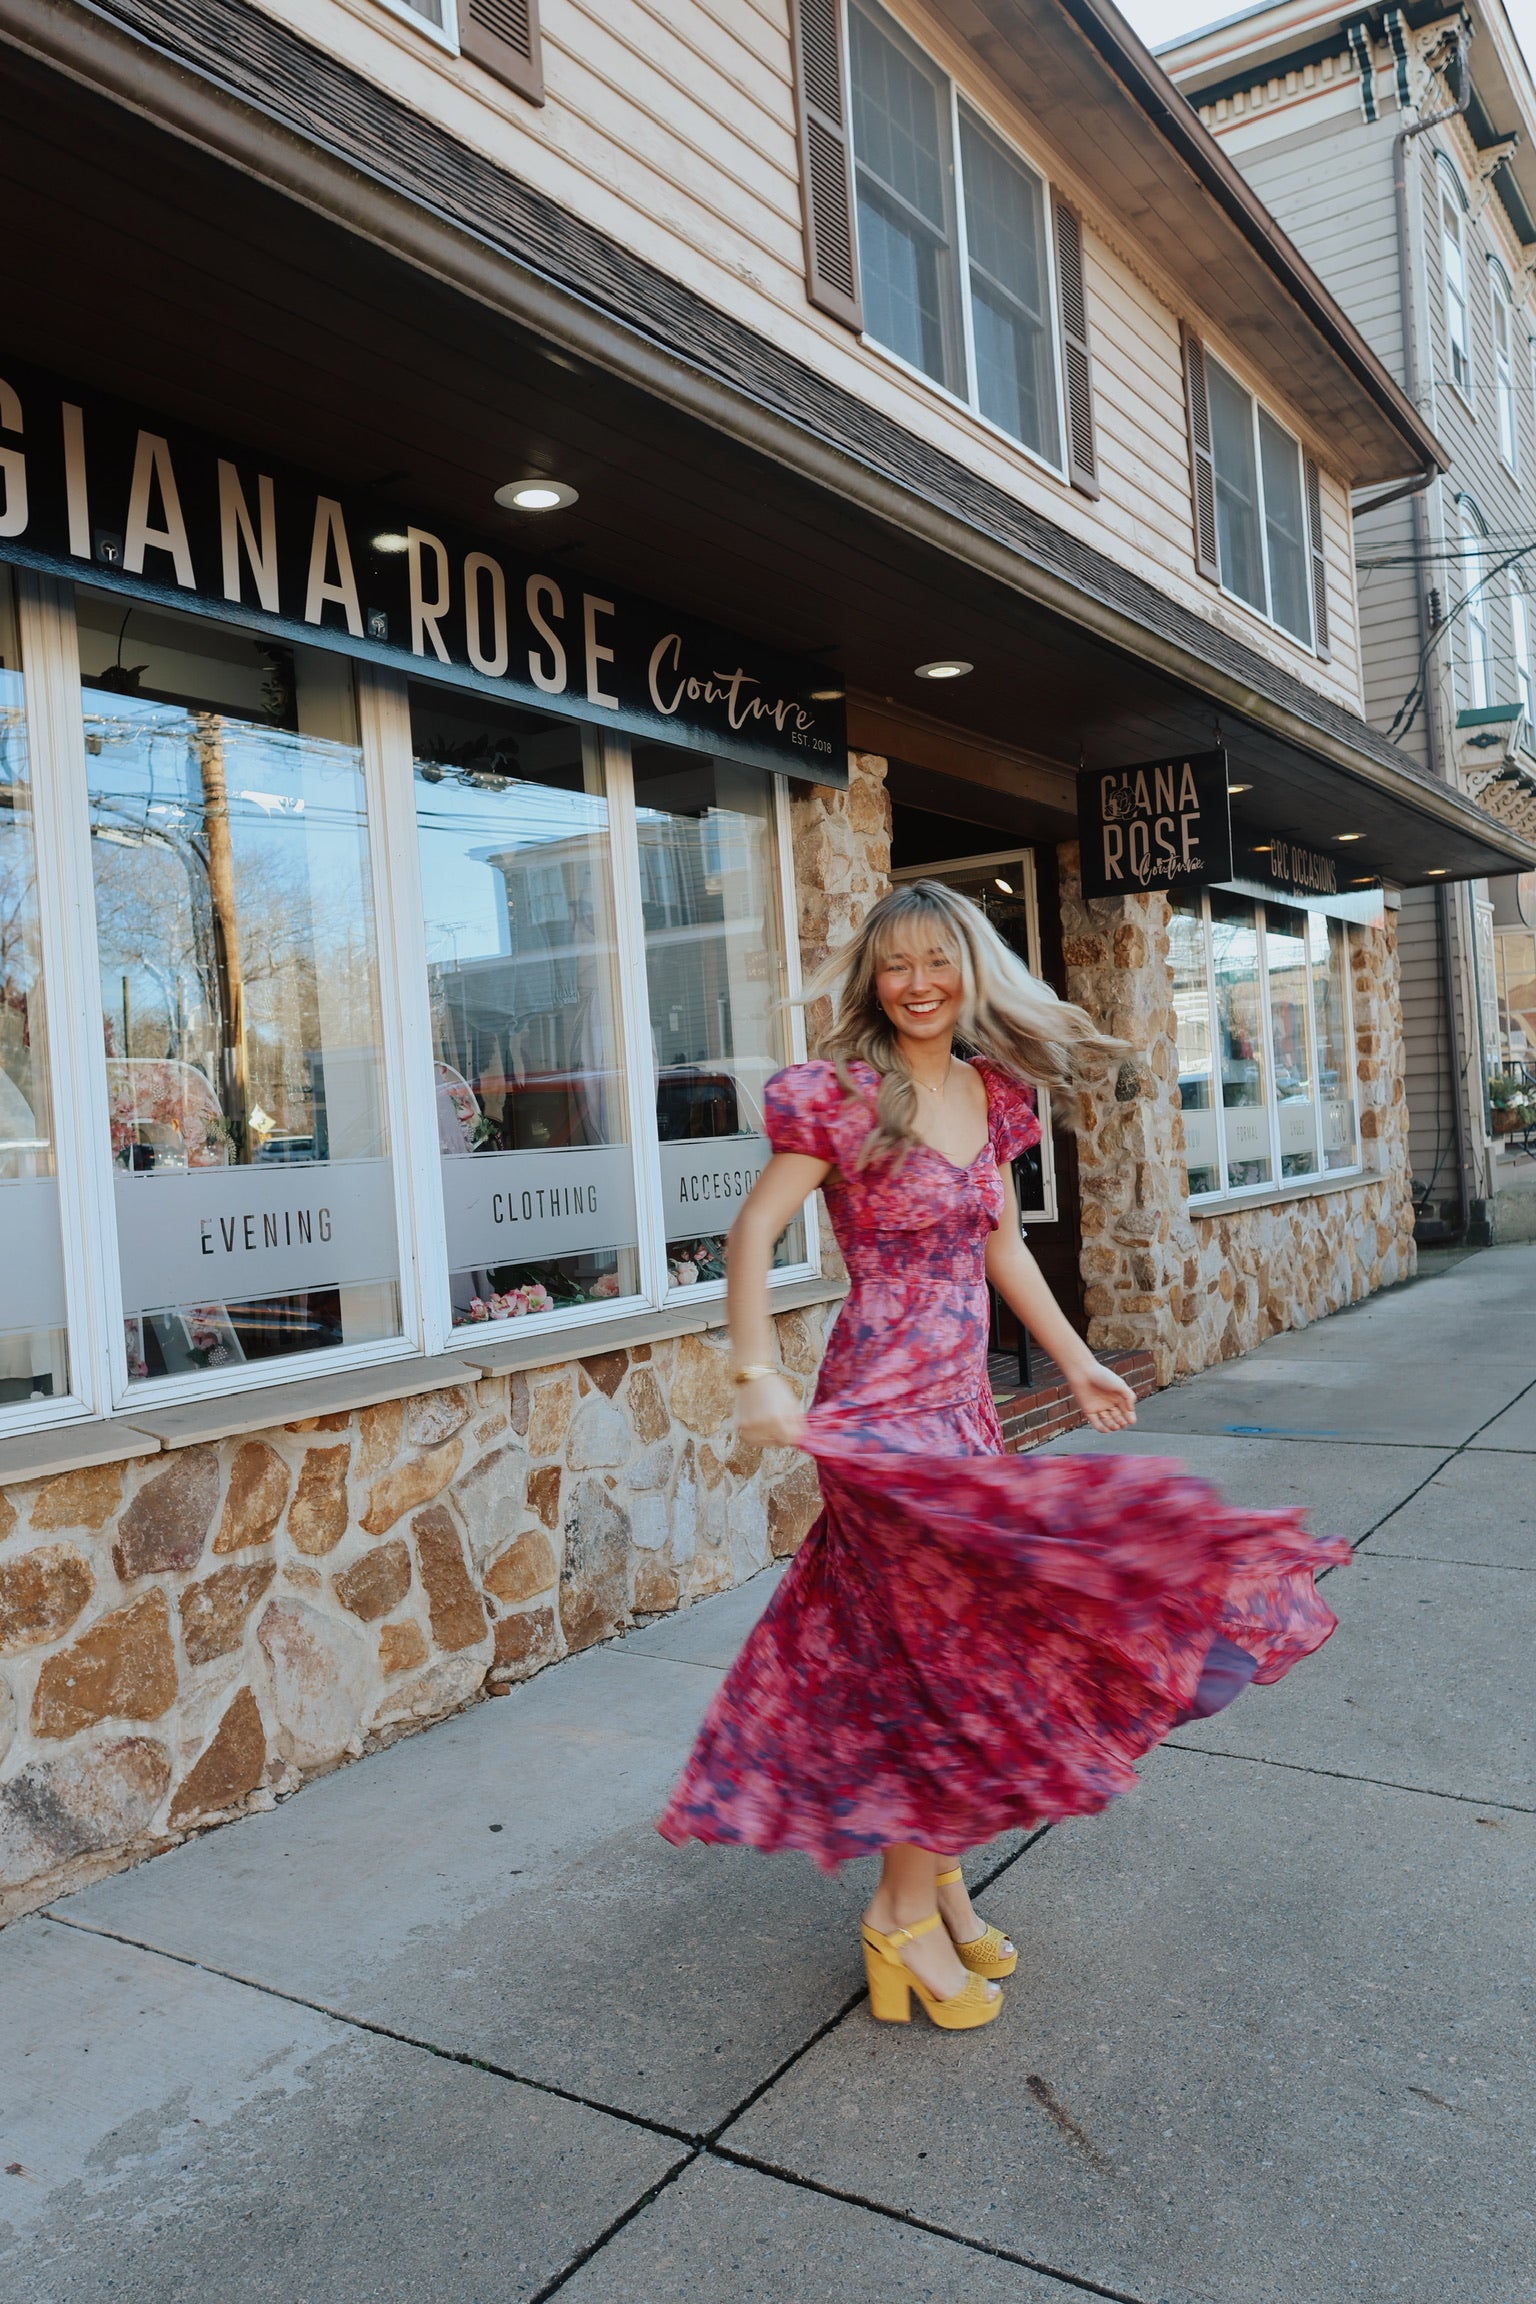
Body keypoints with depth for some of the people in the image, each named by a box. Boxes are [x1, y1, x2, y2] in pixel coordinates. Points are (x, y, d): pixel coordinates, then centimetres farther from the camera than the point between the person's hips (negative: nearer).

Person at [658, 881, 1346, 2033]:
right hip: (882, 1410, -7)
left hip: (961, 1407, 7)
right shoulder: (840, 1098, -11)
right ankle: (906, 1914, 17)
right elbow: (753, 1234, -11)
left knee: (954, 1642, 13)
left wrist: (1077, 1359, 22)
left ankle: (934, 1883, 31)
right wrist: (759, 1378, -21)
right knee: (940, 1649, -2)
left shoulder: (994, 1095, 8)